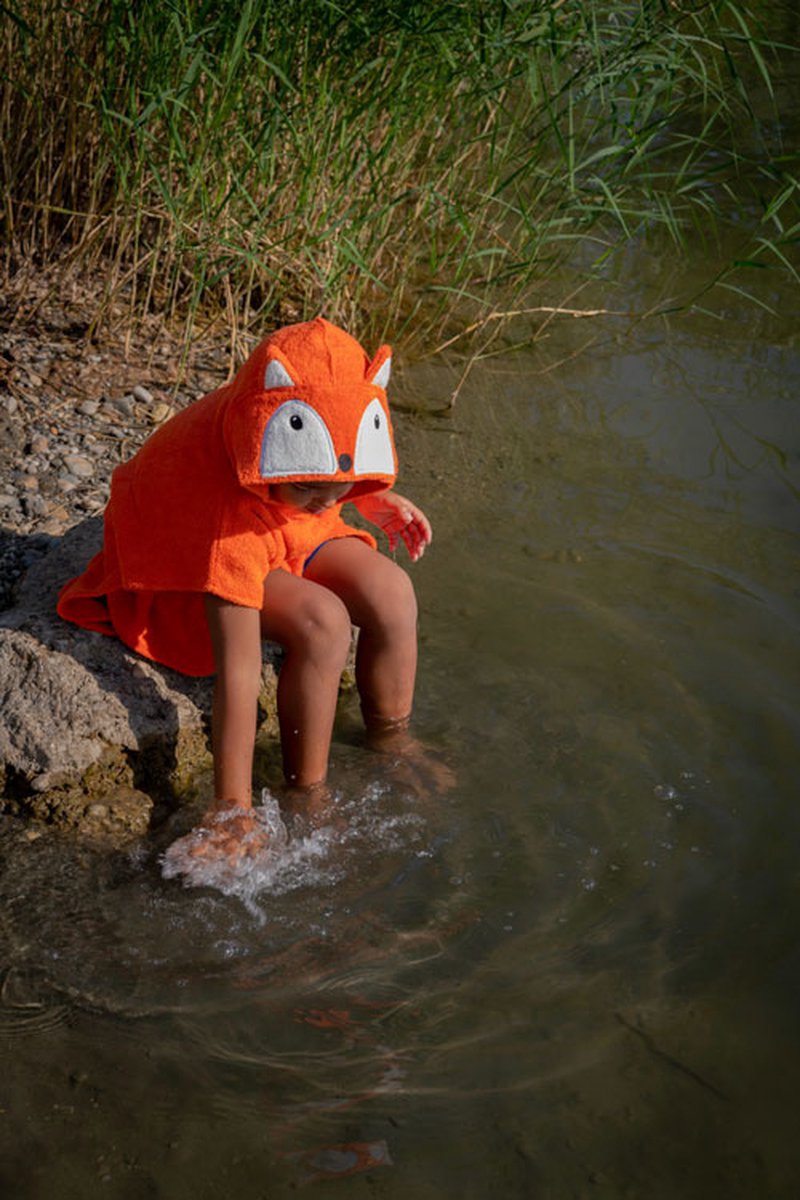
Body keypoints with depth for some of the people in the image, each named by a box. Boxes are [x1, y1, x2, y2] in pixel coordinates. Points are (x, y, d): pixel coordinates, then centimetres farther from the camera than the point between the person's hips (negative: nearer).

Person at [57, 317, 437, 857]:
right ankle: (306, 794, -13)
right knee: (322, 623, -31)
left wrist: (373, 499, 3)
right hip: (184, 574, -7)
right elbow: (237, 670, -41)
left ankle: (391, 742, 9)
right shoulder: (228, 512, -42)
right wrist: (233, 805, -37)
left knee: (391, 592, -15)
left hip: (283, 533, 7)